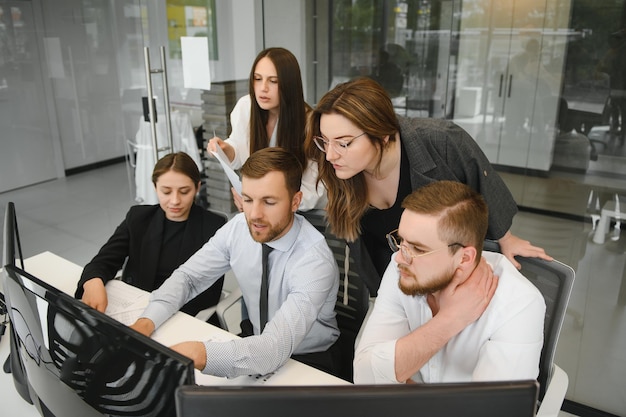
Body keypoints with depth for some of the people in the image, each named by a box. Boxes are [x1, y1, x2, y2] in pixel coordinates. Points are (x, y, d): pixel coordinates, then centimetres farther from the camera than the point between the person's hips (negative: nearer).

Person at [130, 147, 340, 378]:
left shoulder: (316, 260, -30)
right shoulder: (238, 228, -13)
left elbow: (278, 346, -40)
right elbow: (187, 276, -5)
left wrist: (202, 355, -55)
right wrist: (146, 322, -23)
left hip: (309, 362, -4)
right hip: (258, 345, 4)